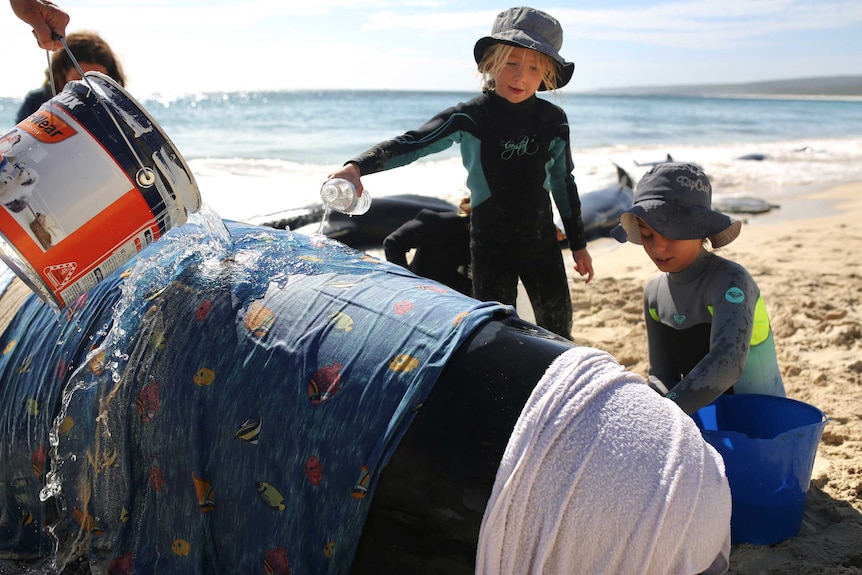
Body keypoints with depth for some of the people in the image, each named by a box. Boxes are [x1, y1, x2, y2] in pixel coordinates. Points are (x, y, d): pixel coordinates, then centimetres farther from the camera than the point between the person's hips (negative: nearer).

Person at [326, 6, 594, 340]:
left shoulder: (553, 121, -2)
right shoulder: (470, 118, -11)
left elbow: (563, 183, 9)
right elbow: (411, 144, -20)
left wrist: (578, 244, 13)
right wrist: (357, 166, -37)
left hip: (543, 244, 3)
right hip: (491, 248, -3)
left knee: (559, 334, 12)